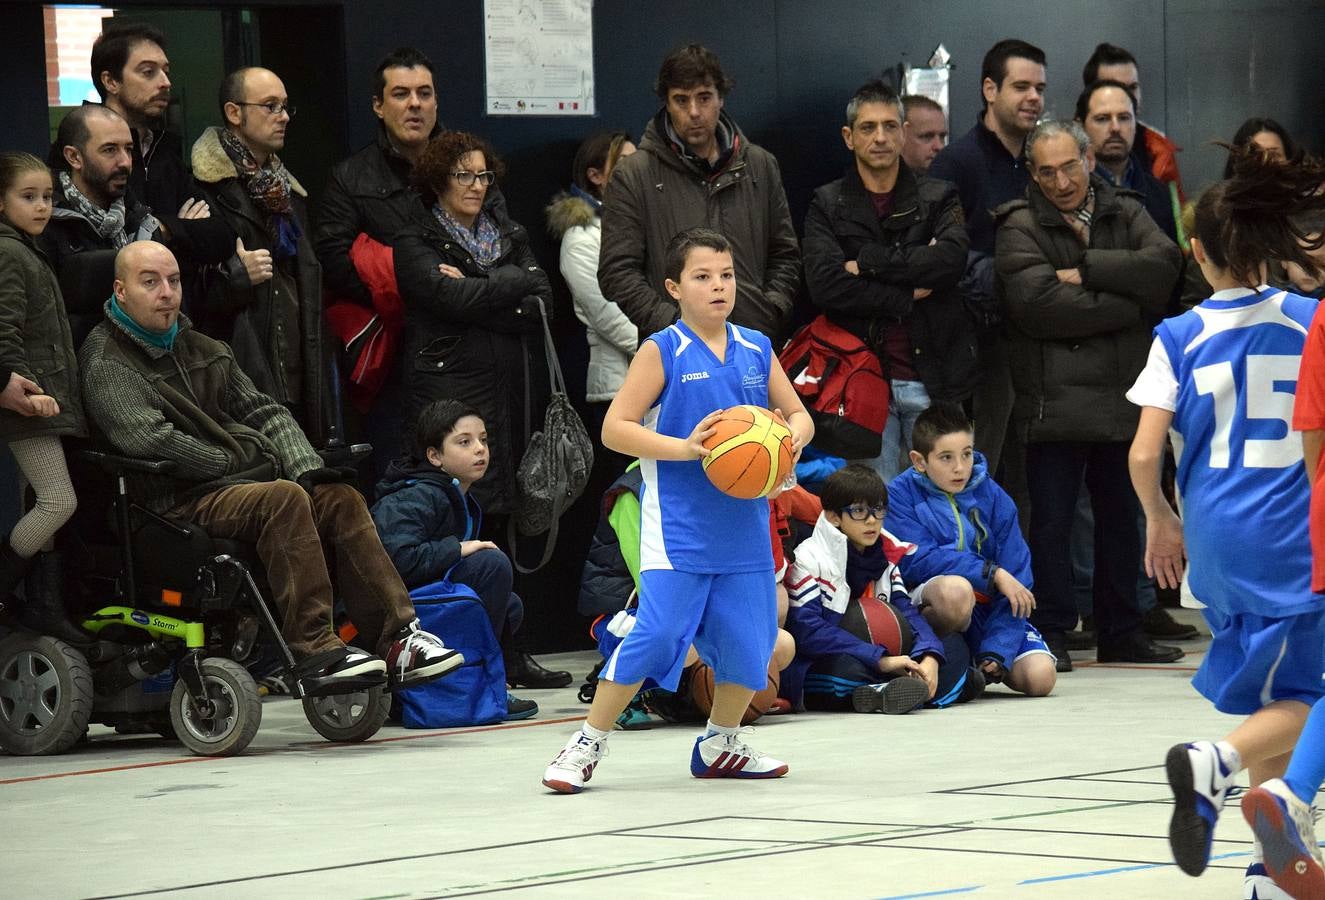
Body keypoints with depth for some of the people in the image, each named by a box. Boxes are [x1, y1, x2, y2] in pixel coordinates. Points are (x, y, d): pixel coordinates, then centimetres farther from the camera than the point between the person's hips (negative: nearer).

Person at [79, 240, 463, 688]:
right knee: (284, 498, -32)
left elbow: (262, 411, 20)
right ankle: (312, 648, -34)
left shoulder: (204, 350, 22)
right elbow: (149, 440, -19)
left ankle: (398, 637, -20)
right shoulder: (106, 365, -4)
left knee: (341, 498, -14)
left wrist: (305, 466, 0)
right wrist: (237, 461, -10)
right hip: (180, 501, -8)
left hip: (239, 483, 8)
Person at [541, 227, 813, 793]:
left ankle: (720, 746, 29)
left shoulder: (756, 350, 9)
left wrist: (791, 440, -6)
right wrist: (684, 448, -19)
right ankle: (586, 746, -1)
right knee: (657, 634, -13)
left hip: (744, 527, 5)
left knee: (750, 638, 7)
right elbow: (615, 428, -8)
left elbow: (798, 415, 18)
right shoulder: (662, 352, -5)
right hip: (677, 528, -5)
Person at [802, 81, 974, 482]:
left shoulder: (939, 198, 9)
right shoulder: (828, 205, 7)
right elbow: (824, 283, -10)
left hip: (932, 379, 1)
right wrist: (907, 298, -11)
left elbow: (950, 259, -12)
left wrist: (868, 263, -11)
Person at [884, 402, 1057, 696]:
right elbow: (917, 561, -17)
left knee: (1040, 677, -18)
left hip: (988, 608, 4)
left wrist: (995, 652, -15)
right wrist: (993, 574, -21)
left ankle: (986, 662, 16)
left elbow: (1016, 578, -3)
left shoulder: (993, 497, 2)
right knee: (955, 589, -38)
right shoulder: (901, 495, -5)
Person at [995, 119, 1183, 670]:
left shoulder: (1126, 215, 12)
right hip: (1055, 396, -5)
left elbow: (1163, 267, -8)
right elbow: (1038, 303, -18)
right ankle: (1051, 635, 3)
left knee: (1121, 516, 12)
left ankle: (1121, 634, 21)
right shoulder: (1020, 226, -3)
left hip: (1124, 396, 5)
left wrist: (1087, 271, -16)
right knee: (1052, 518, -4)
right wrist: (1129, 304, -13)